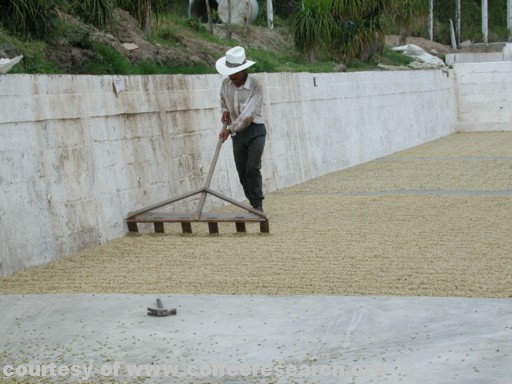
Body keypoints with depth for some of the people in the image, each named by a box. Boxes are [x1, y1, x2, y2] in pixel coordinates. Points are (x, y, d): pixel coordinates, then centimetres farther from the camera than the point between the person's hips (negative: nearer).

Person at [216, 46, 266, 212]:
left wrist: (230, 129, -21)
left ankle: (258, 205, -10)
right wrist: (225, 111, 2)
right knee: (242, 172, 6)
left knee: (252, 168, -19)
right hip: (237, 133, 6)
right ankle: (254, 206, 16)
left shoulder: (255, 86, -18)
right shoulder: (226, 83, 0)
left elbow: (248, 114, -23)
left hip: (255, 130, -6)